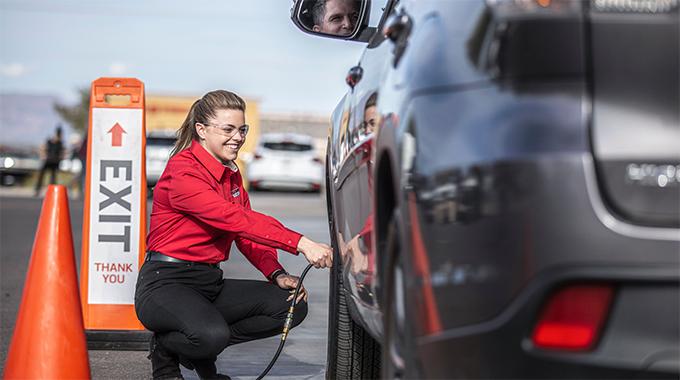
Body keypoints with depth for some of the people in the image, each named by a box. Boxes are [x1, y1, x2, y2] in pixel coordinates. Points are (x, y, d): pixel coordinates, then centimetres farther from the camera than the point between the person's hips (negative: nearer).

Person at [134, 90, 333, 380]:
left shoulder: (231, 174, 13)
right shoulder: (182, 171, -16)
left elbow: (247, 235, 13)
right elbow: (235, 219, -28)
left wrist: (277, 274, -7)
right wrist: (301, 244, -36)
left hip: (211, 283, 9)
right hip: (165, 283, -9)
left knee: (292, 304, -8)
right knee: (212, 335, -37)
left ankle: (201, 353, 4)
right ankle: (165, 348, -1)